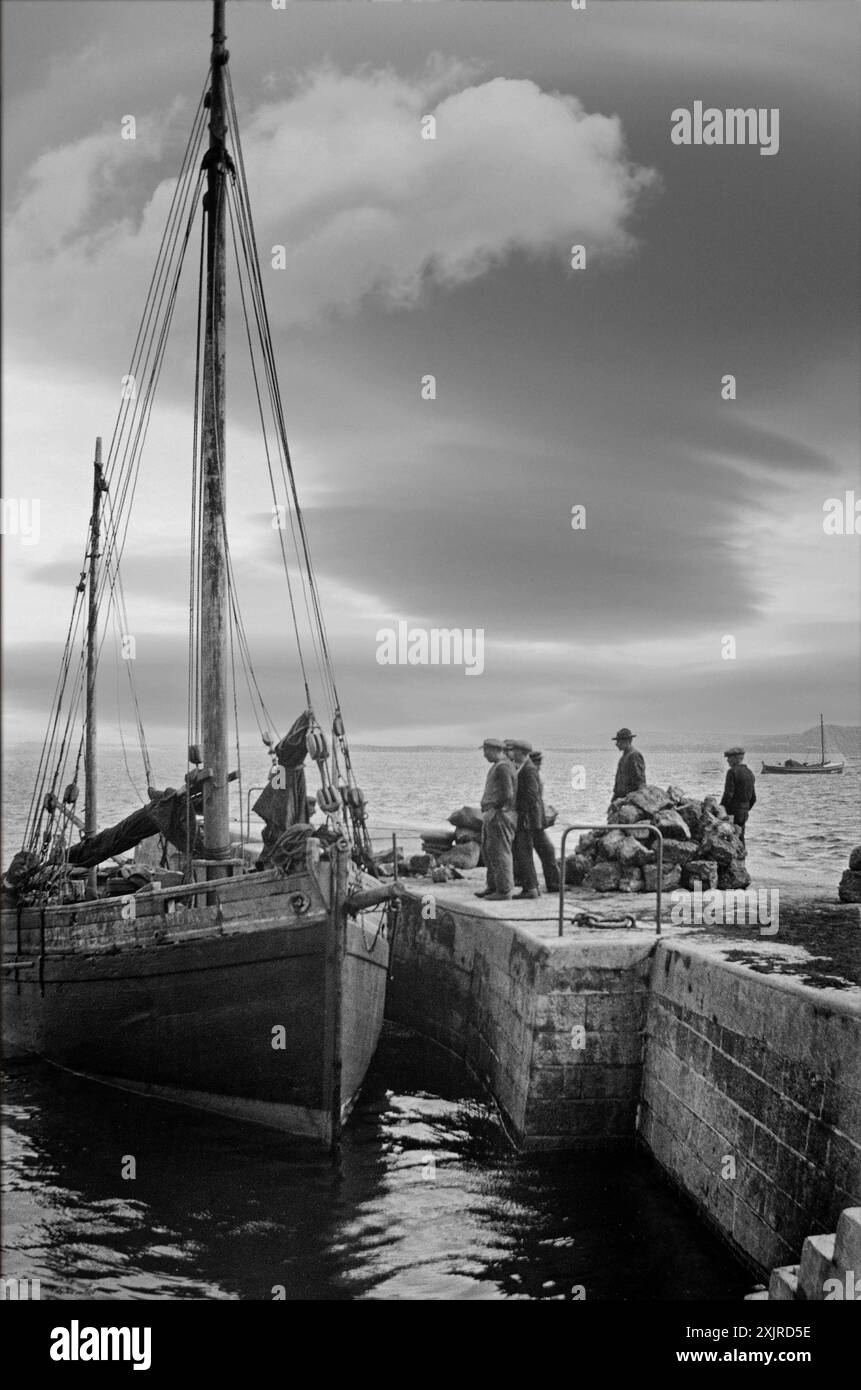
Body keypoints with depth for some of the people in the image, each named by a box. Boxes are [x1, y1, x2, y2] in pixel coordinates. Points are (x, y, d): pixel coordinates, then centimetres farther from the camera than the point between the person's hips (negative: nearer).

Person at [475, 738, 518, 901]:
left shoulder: (502, 768, -17)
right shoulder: (498, 766, 16)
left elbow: (507, 795, -24)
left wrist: (492, 810, -15)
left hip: (500, 815, -11)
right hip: (492, 816, 11)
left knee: (500, 853, -5)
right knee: (488, 851, 15)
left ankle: (504, 890, 0)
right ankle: (492, 886, 23)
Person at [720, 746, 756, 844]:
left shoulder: (733, 771, -12)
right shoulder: (750, 773, 13)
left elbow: (728, 794, -18)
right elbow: (753, 798, 16)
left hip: (732, 812, -8)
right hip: (744, 813, 8)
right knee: (740, 839, 14)